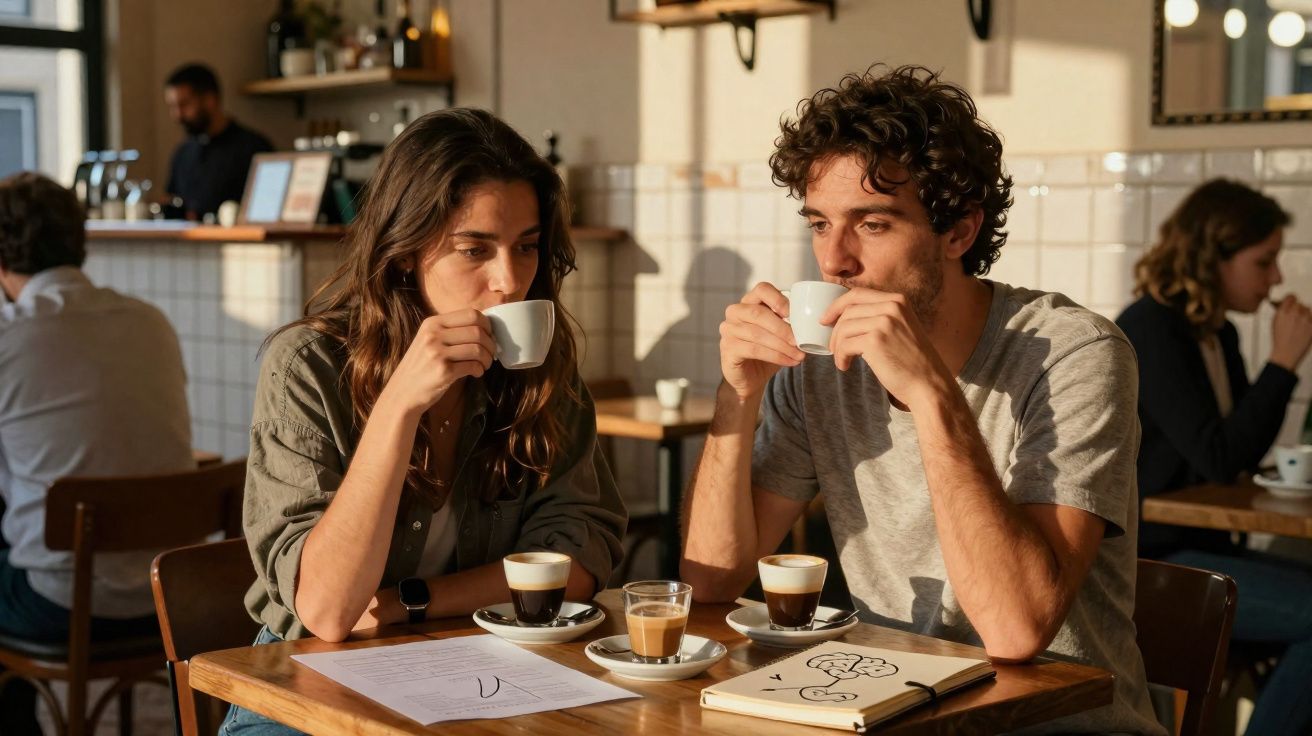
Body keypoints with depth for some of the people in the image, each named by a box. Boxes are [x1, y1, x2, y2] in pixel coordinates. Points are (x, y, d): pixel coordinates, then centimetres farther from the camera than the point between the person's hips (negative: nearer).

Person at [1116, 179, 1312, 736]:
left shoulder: (1218, 335, 11)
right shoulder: (1150, 332, -15)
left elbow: (1242, 456, 15)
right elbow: (1220, 460, -21)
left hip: (1197, 546, 9)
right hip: (1144, 564, -9)